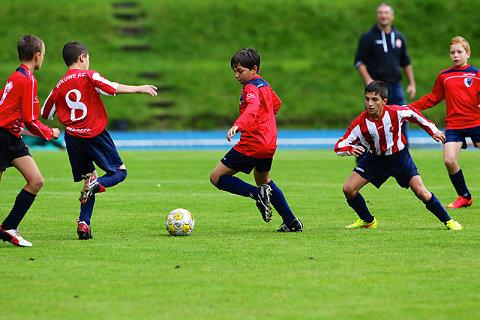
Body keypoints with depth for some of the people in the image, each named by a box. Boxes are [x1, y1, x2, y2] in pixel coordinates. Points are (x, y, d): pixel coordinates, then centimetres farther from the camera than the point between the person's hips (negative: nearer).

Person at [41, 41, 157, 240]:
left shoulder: (60, 86, 9)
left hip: (73, 136, 5)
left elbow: (45, 114, 15)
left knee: (89, 177, 15)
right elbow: (113, 88, -15)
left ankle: (84, 223, -2)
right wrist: (139, 89, -6)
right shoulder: (89, 76, -4)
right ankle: (97, 184, -24)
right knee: (120, 171, 9)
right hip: (95, 134, -5)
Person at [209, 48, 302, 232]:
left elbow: (253, 108, -33)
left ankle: (258, 194, -18)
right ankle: (291, 222, 23)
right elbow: (276, 103, 37)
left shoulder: (250, 87, -12)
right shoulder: (264, 85, 17)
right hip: (269, 144, 10)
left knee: (216, 177, -3)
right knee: (263, 180, 31)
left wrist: (238, 125, -49)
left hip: (252, 144, -10)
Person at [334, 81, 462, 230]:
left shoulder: (396, 112, -25)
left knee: (421, 192, -12)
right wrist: (350, 149, -43)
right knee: (348, 189, -10)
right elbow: (339, 146, -20)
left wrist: (433, 131, 6)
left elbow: (412, 113, -1)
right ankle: (367, 221, 14)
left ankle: (448, 221, 7)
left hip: (399, 155, -2)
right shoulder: (359, 123, -24)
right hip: (375, 159, 2)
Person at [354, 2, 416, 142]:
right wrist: (368, 79, -18)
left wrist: (412, 83, 13)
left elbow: (406, 62, 21)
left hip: (396, 87, 4)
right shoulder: (368, 37, -1)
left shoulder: (399, 37, 13)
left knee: (402, 122, 2)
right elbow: (359, 61, -4)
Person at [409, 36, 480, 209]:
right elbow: (433, 98, 22)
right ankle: (464, 197, 5)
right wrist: (411, 108, 18)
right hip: (454, 125, 2)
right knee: (449, 160, -14)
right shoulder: (443, 76, 13)